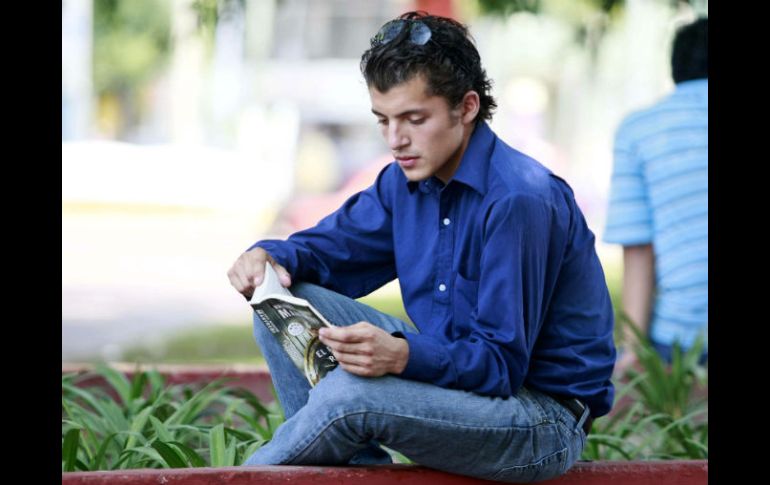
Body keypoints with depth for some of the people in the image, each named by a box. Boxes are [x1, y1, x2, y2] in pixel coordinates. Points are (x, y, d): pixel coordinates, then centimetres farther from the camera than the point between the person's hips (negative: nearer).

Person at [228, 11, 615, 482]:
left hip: (544, 415, -9)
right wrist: (268, 257, -9)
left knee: (348, 393, -31)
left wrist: (401, 354, -41)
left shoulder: (520, 201, -23)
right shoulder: (407, 180, 3)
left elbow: (502, 362, -24)